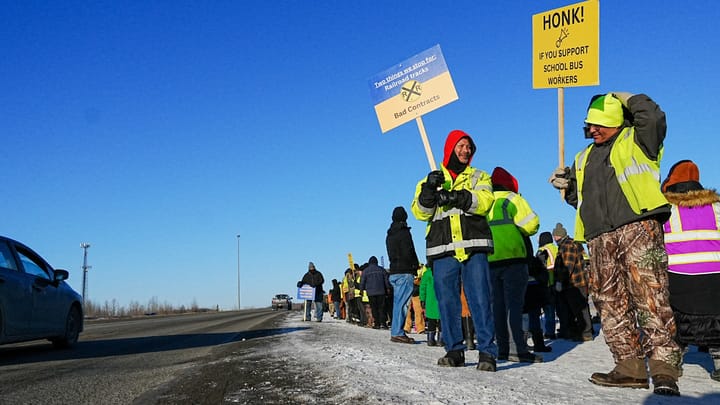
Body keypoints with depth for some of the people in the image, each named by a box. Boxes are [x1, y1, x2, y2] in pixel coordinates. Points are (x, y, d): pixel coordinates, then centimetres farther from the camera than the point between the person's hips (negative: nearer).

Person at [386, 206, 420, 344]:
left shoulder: (389, 235, 17)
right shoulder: (404, 232, -8)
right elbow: (408, 253, -15)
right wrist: (415, 266, -1)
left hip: (393, 272, 8)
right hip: (404, 272, -8)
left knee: (398, 302, 11)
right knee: (402, 303, -8)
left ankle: (396, 331, 11)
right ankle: (397, 333, -11)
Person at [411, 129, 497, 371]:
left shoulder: (479, 177, 17)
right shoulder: (431, 180, 17)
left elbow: (484, 201, -5)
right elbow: (420, 213, 4)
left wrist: (456, 197, -20)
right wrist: (429, 190, -14)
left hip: (474, 248, -1)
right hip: (443, 251, 1)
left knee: (481, 301, -6)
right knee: (447, 303, 3)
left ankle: (487, 352, -2)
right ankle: (454, 351, 12)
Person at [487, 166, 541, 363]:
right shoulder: (511, 199, 0)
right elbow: (531, 224, -6)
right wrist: (518, 230, 12)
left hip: (489, 262, 5)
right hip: (512, 259, -5)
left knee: (498, 304, 7)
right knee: (514, 304, -7)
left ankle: (502, 348, 7)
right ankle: (517, 348, -14)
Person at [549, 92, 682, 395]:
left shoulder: (635, 140, 10)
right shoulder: (583, 159, 27)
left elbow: (653, 117, -11)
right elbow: (579, 198, 34)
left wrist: (627, 99, 5)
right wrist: (567, 186, 13)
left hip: (637, 228, -7)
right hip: (601, 239, 7)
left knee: (650, 297, -16)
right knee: (611, 304, 2)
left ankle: (664, 368, -16)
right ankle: (631, 366, 6)